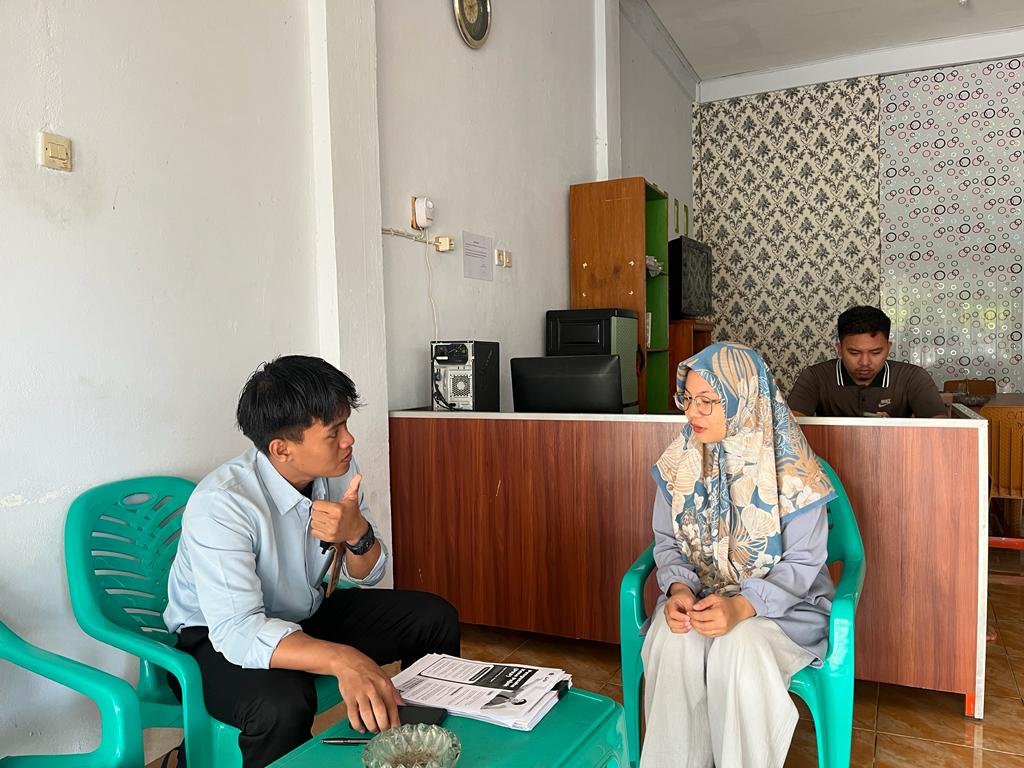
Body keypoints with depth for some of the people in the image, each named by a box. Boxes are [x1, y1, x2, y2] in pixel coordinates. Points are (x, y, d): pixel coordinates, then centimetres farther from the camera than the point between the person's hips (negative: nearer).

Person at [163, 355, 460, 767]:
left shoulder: (339, 469, -12)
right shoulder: (221, 503, -31)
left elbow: (367, 575, -2)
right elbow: (237, 630, -37)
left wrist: (357, 535, -26)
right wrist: (342, 659, -52)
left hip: (309, 613, 6)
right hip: (218, 638, -6)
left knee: (436, 618, -4)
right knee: (282, 703, -38)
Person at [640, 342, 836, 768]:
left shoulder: (788, 468, -15)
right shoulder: (680, 459, -3)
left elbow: (802, 562, -13)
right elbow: (667, 541, 4)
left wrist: (742, 606, -29)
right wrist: (678, 588, -18)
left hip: (780, 600, -3)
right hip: (698, 592, 3)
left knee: (739, 648, -33)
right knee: (673, 642, -28)